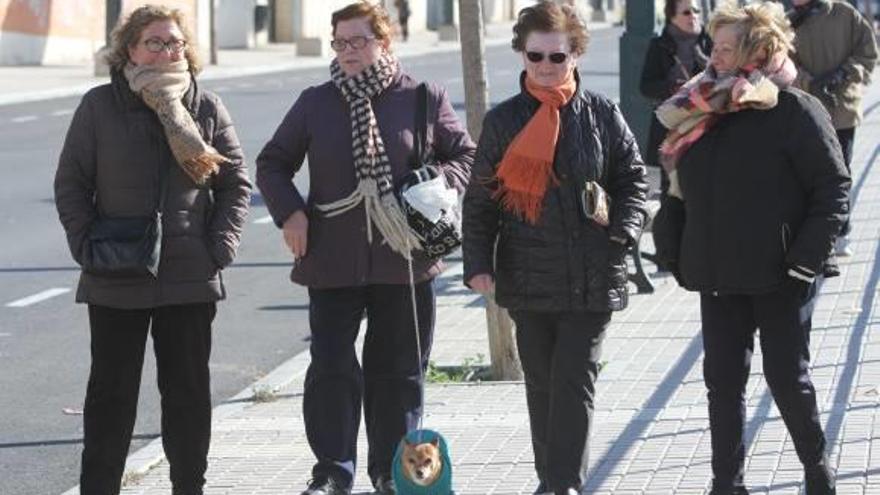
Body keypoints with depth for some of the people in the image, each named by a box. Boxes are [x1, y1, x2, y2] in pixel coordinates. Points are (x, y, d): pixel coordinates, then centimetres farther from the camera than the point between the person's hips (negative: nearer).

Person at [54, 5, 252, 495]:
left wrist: (220, 246, -4)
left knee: (188, 390, 8)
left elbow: (237, 183, 7)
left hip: (191, 277, 1)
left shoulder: (207, 109, 3)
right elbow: (71, 182, 2)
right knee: (111, 391, 6)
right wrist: (86, 244, -8)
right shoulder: (99, 107, 0)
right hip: (116, 279, -1)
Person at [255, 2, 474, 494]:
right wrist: (289, 212, -2)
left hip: (404, 260, -1)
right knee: (331, 367, -3)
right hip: (332, 262, 1)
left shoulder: (424, 99, 2)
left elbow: (465, 154, 9)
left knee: (398, 370, 8)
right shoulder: (316, 103, 7)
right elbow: (273, 163, 14)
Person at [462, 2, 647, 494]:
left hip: (592, 277, -2)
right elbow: (480, 200, 5)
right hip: (528, 275, 2)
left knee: (575, 380, -6)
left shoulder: (602, 114, 2)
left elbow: (633, 178, 6)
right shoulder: (503, 120, 4)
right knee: (542, 383, 10)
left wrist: (622, 232, -9)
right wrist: (478, 262, -4)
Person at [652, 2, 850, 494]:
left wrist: (807, 256, -18)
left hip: (779, 274, -5)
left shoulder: (794, 110, -11)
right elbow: (685, 190, 14)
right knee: (723, 380, 7)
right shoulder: (701, 111, 7)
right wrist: (675, 250, 6)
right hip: (719, 274, 6)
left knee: (788, 378, 3)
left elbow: (833, 187, -12)